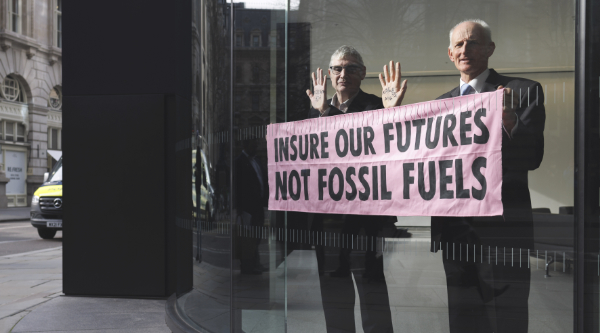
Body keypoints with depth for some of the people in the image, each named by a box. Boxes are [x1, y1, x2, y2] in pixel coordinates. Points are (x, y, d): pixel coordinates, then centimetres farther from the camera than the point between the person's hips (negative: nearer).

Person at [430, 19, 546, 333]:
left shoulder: (524, 92, -1)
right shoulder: (440, 103, 15)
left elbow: (533, 158, -10)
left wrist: (509, 119, -30)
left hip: (501, 231, -5)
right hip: (455, 232, 5)